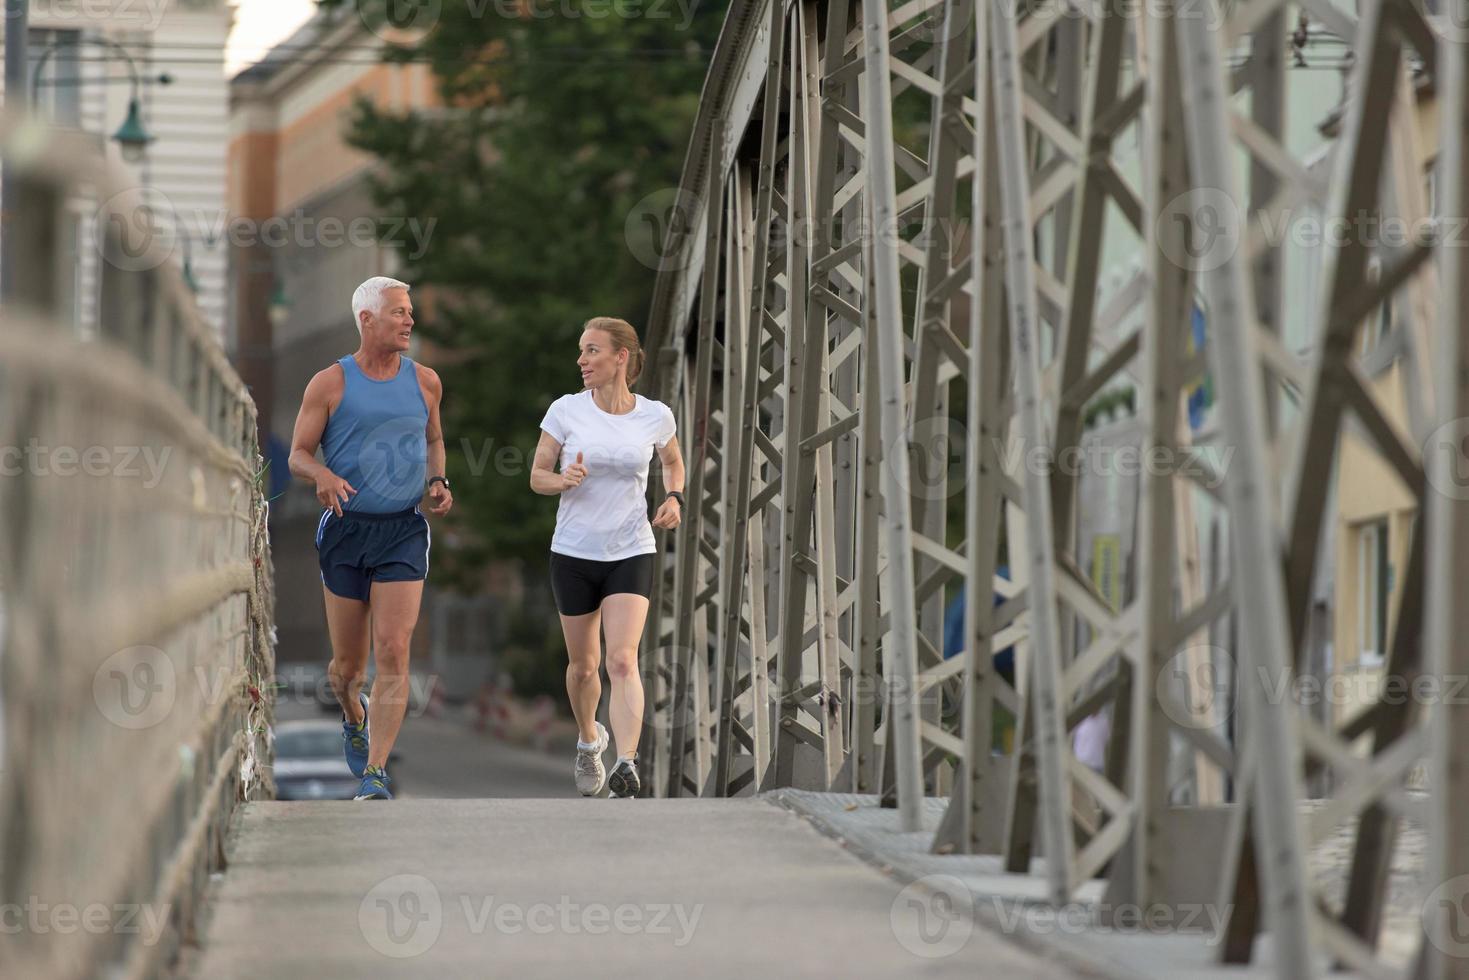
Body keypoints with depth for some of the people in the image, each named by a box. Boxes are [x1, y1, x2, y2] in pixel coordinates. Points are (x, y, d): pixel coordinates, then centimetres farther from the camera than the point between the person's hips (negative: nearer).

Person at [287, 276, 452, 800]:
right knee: (347, 666, 8)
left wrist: (437, 481, 3)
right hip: (346, 528, -1)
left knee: (393, 654, -14)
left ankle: (374, 773, -13)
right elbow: (298, 455, 1)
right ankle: (354, 718, 43)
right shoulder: (330, 383, -1)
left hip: (404, 531, 1)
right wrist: (323, 475, -21)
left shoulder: (424, 381, 7)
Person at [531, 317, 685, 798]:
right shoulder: (566, 410, -5)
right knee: (583, 665, 12)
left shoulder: (655, 415, -3)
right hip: (573, 554, 1)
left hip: (631, 553, -1)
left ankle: (626, 768, -26)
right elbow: (537, 475, 2)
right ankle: (588, 739, 41)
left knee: (622, 660, -18)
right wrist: (564, 480, -20)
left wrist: (674, 497, -1)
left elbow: (672, 461, 19)